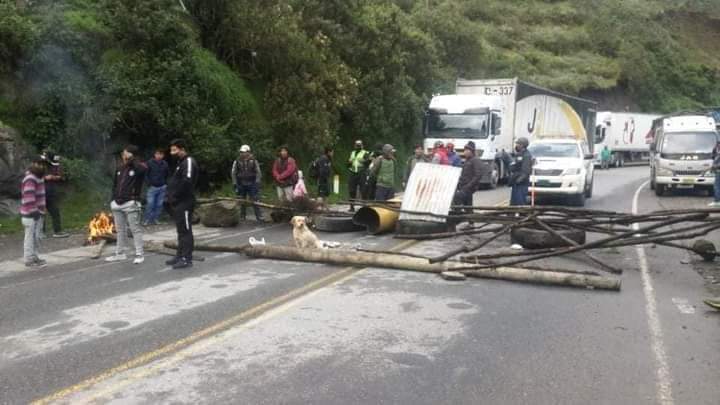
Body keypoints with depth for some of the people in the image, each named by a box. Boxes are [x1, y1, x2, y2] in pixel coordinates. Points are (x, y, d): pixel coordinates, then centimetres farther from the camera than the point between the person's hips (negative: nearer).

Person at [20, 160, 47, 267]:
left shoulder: (38, 177, 14)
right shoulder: (30, 179, -17)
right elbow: (29, 197, -23)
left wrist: (42, 208, 19)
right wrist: (34, 211, -23)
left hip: (37, 213, 10)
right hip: (31, 214, -10)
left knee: (36, 236, 16)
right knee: (31, 236, -4)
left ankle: (33, 257, 25)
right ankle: (29, 260, 1)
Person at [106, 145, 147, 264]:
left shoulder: (137, 168, -6)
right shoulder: (120, 169, 16)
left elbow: (143, 168, -33)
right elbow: (115, 186, 21)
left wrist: (132, 159, -21)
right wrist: (113, 201, 15)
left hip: (131, 203, -7)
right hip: (118, 204, 7)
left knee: (135, 229, -5)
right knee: (120, 230, 14)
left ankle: (139, 254, 0)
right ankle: (120, 253, 24)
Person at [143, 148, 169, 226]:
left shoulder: (165, 164, 3)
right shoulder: (150, 163, -5)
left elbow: (167, 175, 14)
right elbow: (146, 174, -2)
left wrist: (165, 184, 7)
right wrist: (149, 184, -10)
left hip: (162, 187, 3)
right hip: (152, 187, -3)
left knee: (159, 205, 5)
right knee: (150, 204, -6)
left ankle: (155, 219, 15)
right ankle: (147, 220, 5)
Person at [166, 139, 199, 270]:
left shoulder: (188, 162, -12)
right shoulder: (180, 162, 20)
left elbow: (186, 182, -24)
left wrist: (175, 196, -17)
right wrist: (171, 196, 11)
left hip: (184, 203, -10)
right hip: (178, 203, 10)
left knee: (185, 231, -7)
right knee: (181, 230, 15)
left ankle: (187, 259, -5)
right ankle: (180, 256, 23)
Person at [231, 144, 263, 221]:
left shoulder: (253, 161, 0)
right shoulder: (237, 161, 1)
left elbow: (258, 172, 1)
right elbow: (233, 173, 6)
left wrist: (257, 182, -7)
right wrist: (234, 184, 1)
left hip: (251, 184, -1)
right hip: (241, 184, 1)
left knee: (255, 201, -5)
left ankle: (259, 217, -4)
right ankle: (242, 217, 18)